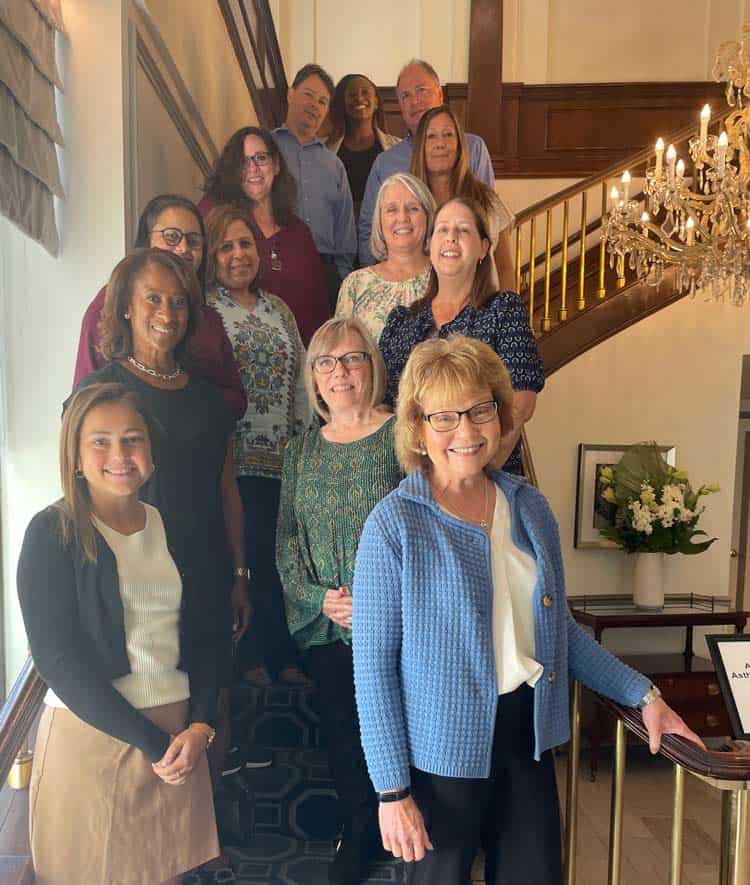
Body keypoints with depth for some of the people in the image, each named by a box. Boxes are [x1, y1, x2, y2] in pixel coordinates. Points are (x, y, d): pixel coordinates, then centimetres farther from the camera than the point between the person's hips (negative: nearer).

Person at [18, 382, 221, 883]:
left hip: (180, 732, 4)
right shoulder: (53, 533, -9)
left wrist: (200, 726, -5)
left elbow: (201, 635, 8)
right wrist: (151, 742, -13)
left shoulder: (172, 526, 4)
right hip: (91, 733, -4)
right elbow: (59, 659, -13)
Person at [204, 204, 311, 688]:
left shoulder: (278, 308, 17)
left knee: (279, 558, 6)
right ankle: (251, 659, 17)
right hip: (234, 461, -5)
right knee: (244, 556, -1)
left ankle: (282, 656, 21)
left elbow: (300, 380, 18)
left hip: (282, 459, 5)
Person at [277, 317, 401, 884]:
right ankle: (359, 836, 37)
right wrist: (318, 596, -7)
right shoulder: (301, 450, 8)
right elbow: (286, 539, 8)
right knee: (342, 734, 12)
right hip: (325, 625, 4)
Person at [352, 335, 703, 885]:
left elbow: (557, 627, 11)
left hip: (527, 736, 5)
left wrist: (642, 694, 8)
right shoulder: (394, 524, -15)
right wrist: (392, 790, -12)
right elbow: (374, 665, -13)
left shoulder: (530, 506, 1)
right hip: (440, 750, -4)